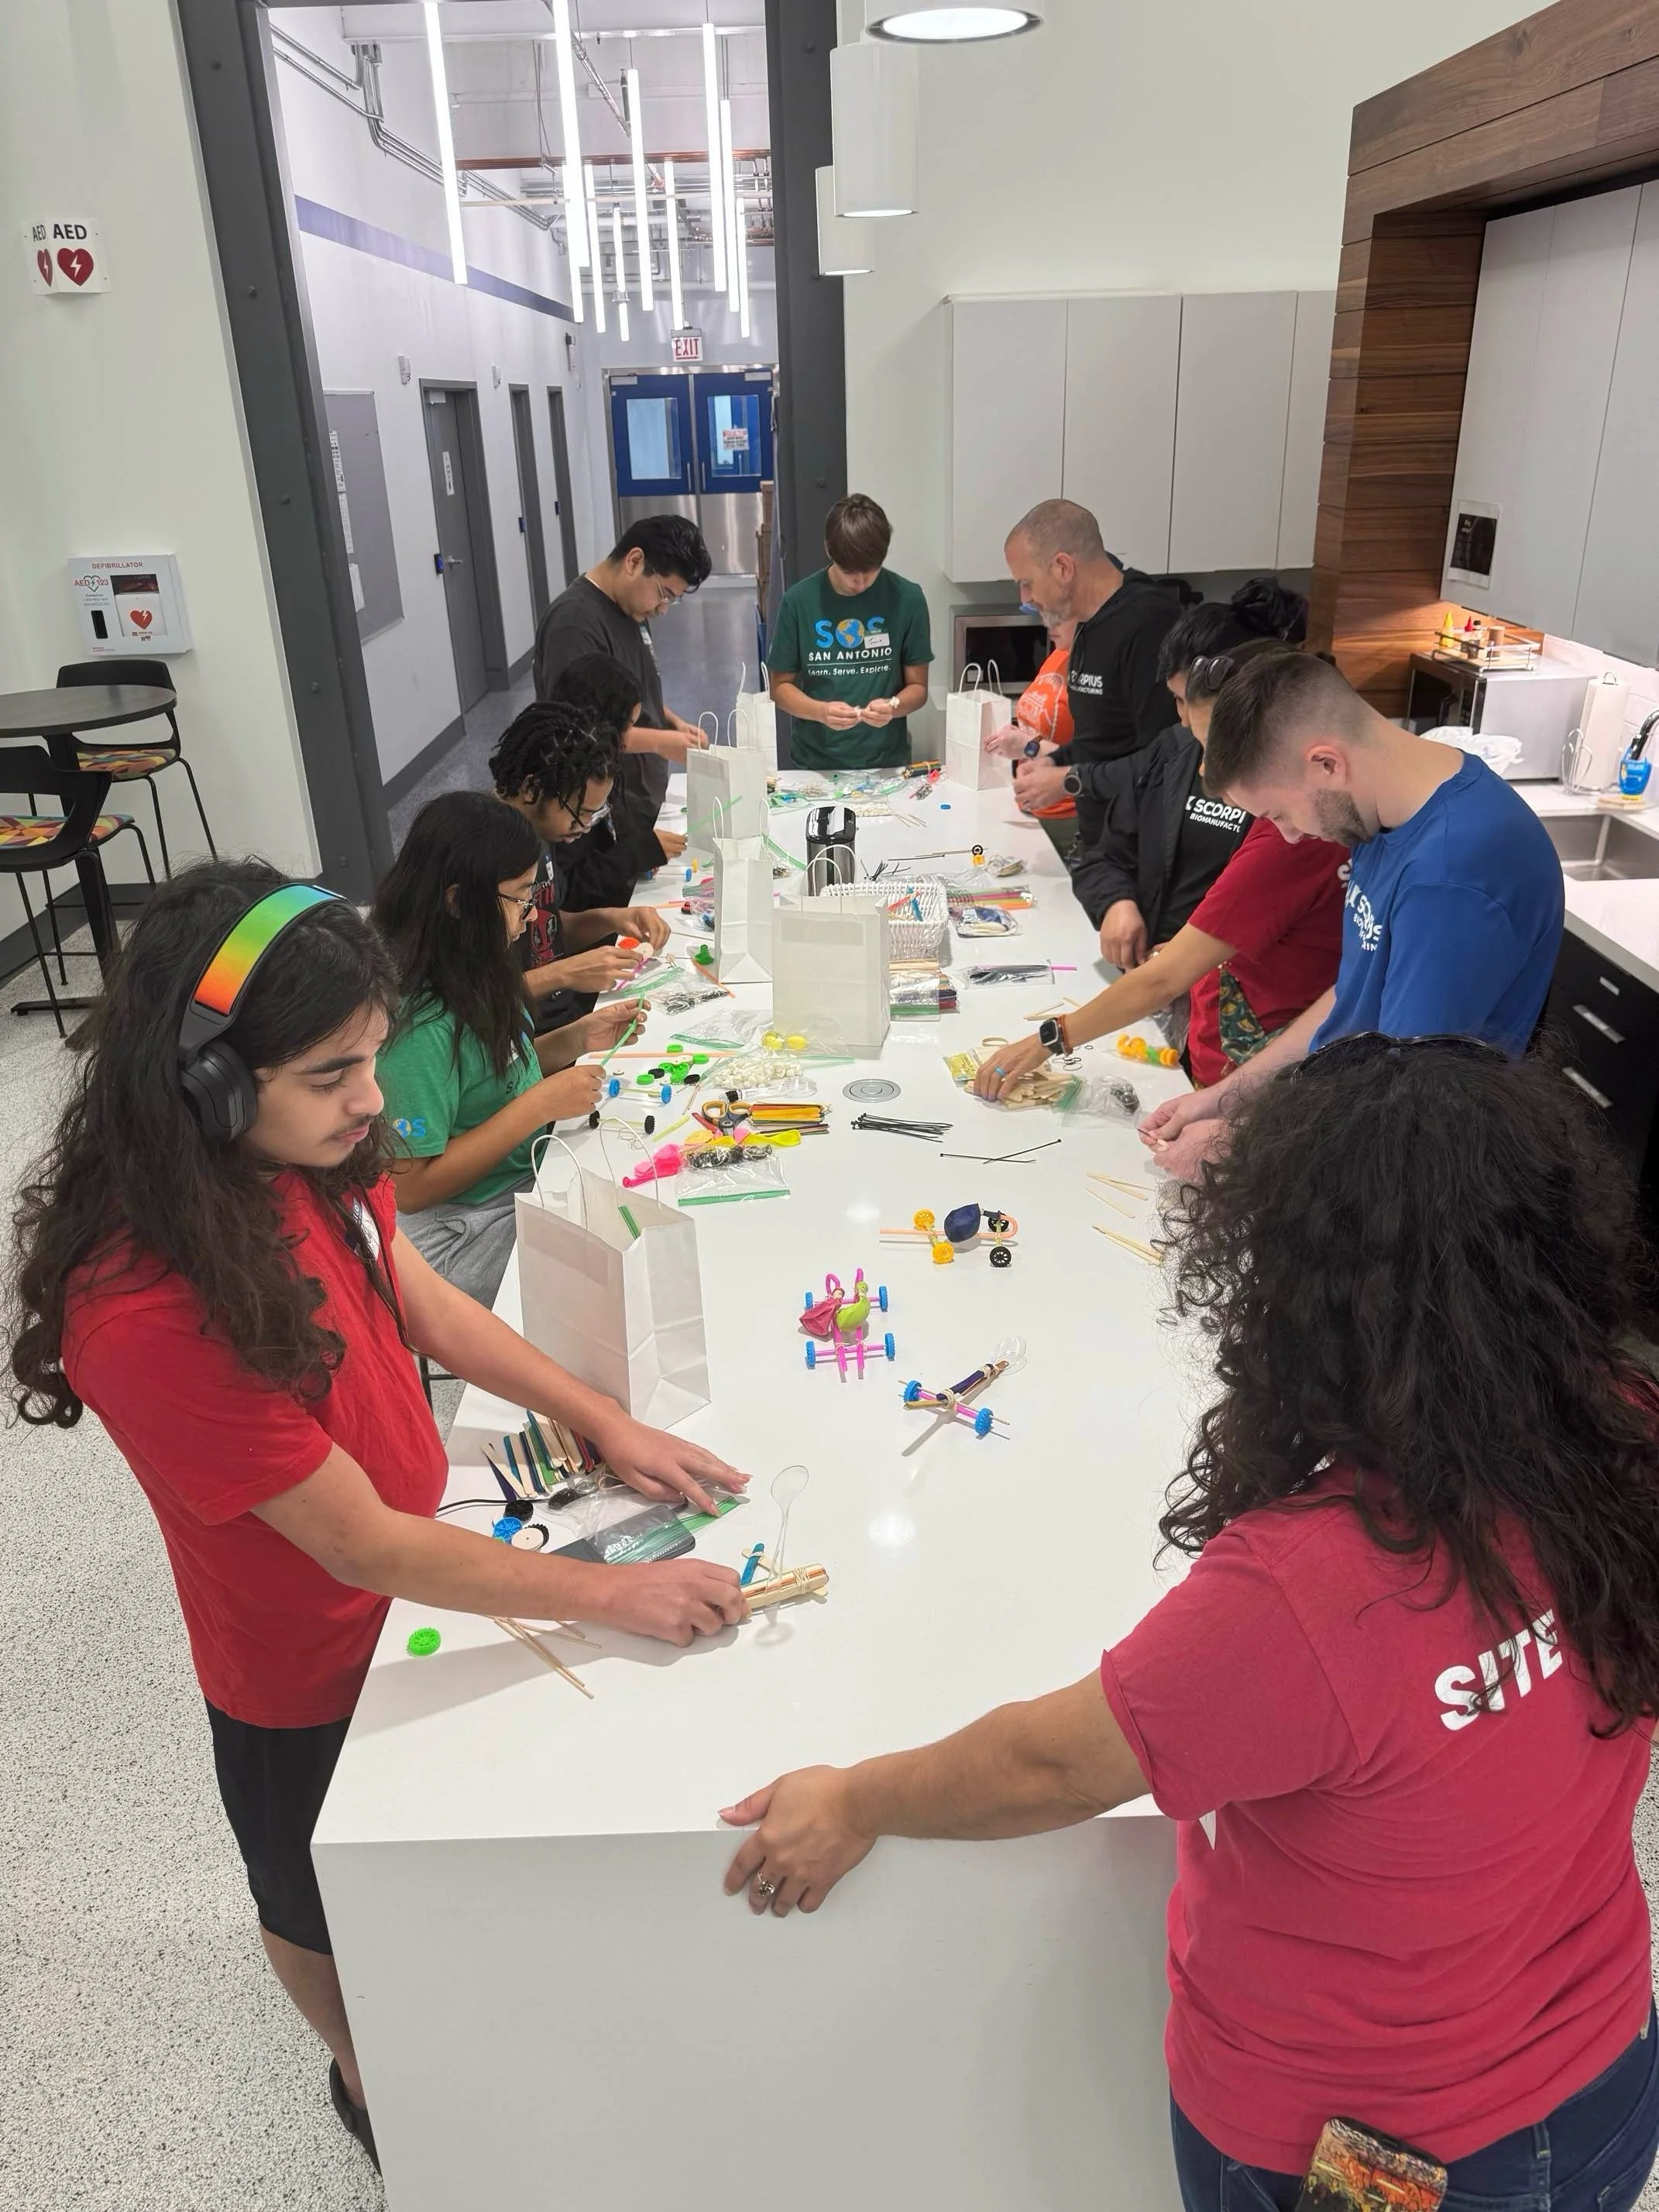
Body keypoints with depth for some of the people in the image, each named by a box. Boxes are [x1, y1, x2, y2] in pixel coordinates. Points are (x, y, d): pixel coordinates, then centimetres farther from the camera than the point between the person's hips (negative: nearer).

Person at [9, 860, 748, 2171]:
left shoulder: (305, 1157, -18)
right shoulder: (148, 1314, -39)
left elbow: (425, 1303, -2)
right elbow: (363, 1546, -31)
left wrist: (610, 1426, -6)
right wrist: (611, 1593, -25)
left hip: (419, 1568, 7)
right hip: (311, 1671, -6)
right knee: (327, 1899, 26)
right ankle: (371, 2083, 57)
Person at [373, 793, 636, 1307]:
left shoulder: (470, 974, -1)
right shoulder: (419, 1024, -27)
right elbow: (412, 1186, -24)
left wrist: (577, 1038, -1)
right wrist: (541, 1104, -24)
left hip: (525, 1178, 8)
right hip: (467, 1234, -8)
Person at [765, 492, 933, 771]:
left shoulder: (907, 598, -1)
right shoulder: (798, 601, -2)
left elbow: (918, 687, 5)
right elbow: (781, 686, 5)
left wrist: (893, 706, -17)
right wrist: (821, 711, -15)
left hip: (887, 764, 0)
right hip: (814, 765, 0)